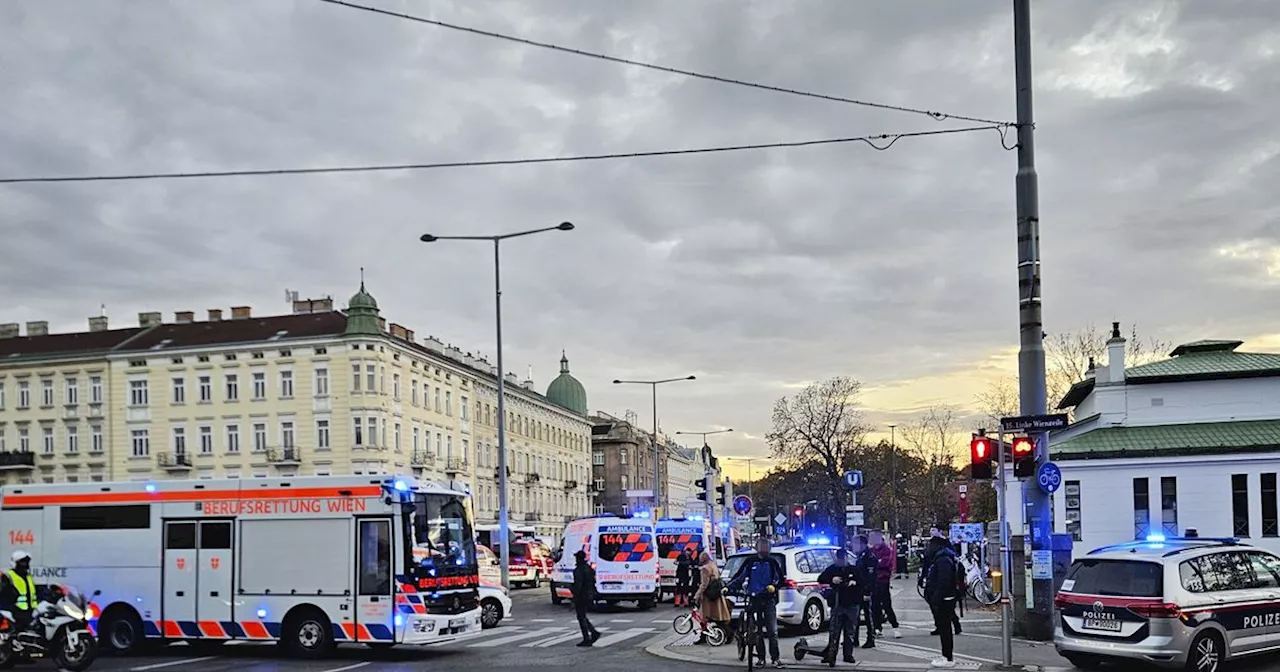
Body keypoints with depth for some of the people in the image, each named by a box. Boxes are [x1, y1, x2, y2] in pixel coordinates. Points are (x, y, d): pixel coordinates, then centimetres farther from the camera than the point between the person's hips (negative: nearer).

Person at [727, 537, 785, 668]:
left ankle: (775, 657, -2)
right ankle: (760, 656, 12)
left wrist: (774, 587, -8)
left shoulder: (772, 562, 7)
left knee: (772, 630, -7)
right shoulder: (750, 562, 6)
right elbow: (739, 577, 6)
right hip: (754, 599, 1)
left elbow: (782, 578, 10)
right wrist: (729, 588, -6)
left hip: (769, 599, -1)